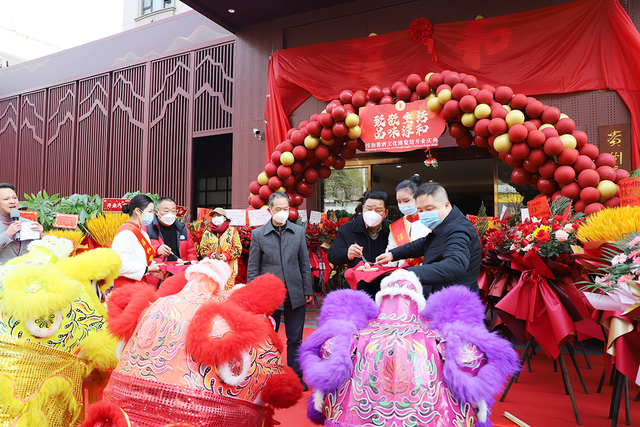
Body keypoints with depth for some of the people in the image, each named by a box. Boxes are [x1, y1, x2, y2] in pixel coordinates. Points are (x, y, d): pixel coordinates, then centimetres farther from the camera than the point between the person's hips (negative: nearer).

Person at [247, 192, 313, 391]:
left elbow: (305, 263, 7)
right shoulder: (257, 234, 0)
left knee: (295, 339, 11)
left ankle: (296, 377, 26)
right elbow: (252, 268, 1)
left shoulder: (299, 231, 4)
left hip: (295, 294, 2)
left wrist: (307, 290, 3)